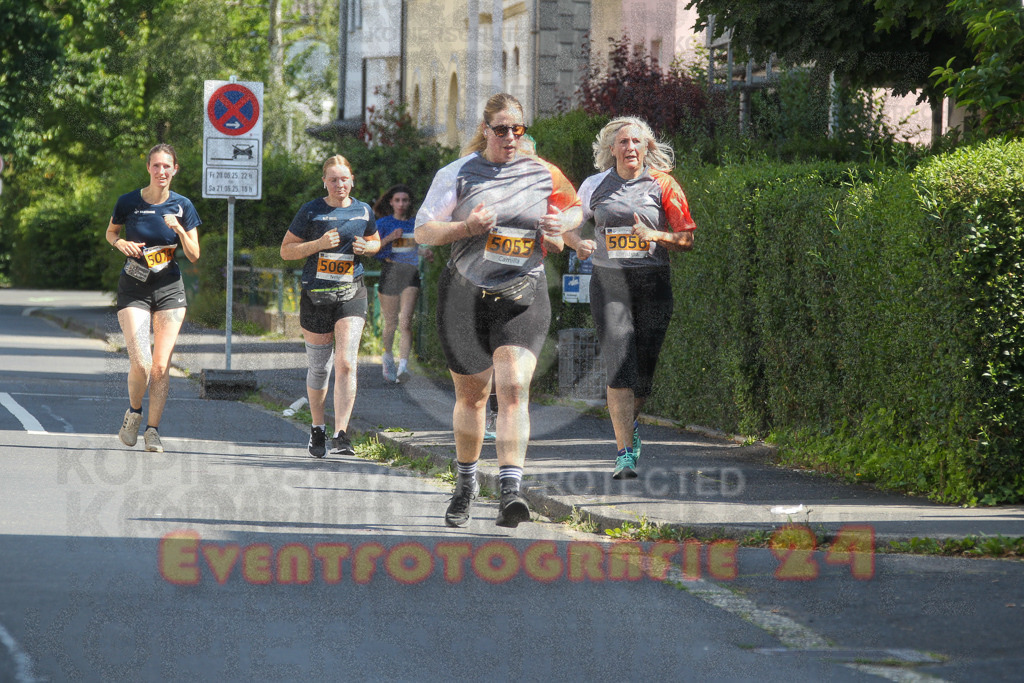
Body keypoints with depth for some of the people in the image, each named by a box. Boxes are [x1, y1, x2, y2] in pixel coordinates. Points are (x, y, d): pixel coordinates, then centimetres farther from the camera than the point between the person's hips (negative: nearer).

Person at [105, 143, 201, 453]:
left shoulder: (182, 206, -1)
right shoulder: (128, 202, -4)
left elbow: (194, 256, 1)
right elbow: (110, 233, 14)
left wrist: (179, 230, -16)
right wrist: (120, 243, -8)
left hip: (169, 288, 1)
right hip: (134, 289, -1)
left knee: (161, 365, -2)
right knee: (140, 363, -14)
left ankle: (153, 429, 12)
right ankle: (133, 412, 15)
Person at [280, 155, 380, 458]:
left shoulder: (363, 211, 5)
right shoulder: (311, 211, -2)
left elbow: (375, 242, 22)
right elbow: (286, 250, 0)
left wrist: (366, 247, -2)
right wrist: (319, 244, -15)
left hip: (351, 294, 1)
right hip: (315, 295, 0)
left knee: (345, 363, -14)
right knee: (318, 367, 8)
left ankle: (341, 435, -15)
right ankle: (317, 429, 29)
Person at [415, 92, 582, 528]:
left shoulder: (542, 174, 6)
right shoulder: (458, 174, 1)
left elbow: (576, 209, 23)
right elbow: (423, 232, -2)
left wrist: (562, 224, -1)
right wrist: (467, 227, -19)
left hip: (524, 296, 0)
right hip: (466, 296, 0)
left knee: (514, 388, -18)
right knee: (471, 394, 11)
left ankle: (510, 492, -27)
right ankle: (466, 484, 34)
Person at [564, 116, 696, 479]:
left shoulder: (663, 186, 2)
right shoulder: (596, 186, 7)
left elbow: (687, 238, 2)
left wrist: (654, 235, -16)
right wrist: (578, 243, -3)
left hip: (653, 285, 0)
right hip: (609, 282, 0)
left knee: (644, 367, 3)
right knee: (619, 367, -14)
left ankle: (631, 420, 37)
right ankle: (625, 453, -13)